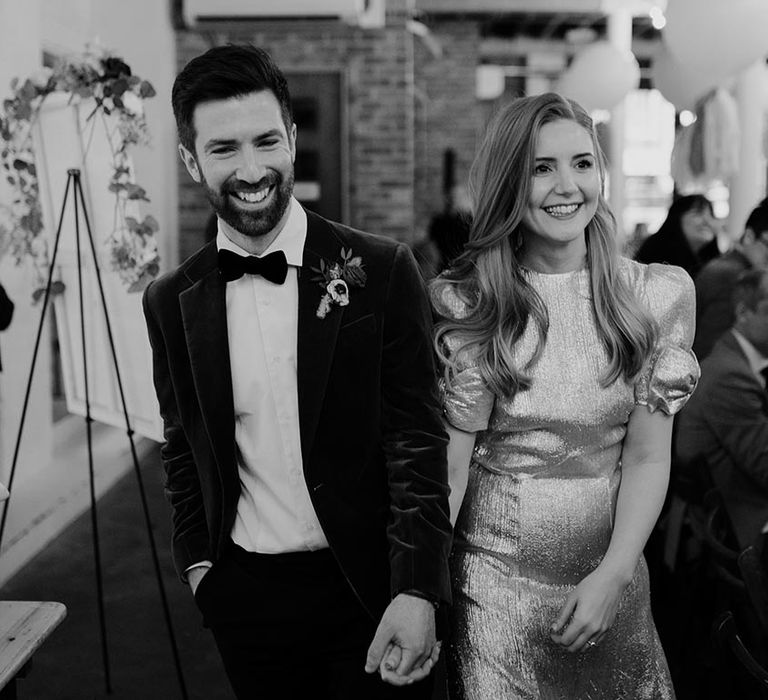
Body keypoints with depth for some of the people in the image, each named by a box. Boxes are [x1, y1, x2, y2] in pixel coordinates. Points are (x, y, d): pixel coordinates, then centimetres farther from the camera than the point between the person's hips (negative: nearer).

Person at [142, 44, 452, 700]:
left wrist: (416, 592, -17)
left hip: (368, 590, -2)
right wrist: (197, 561, 4)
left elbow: (418, 442, -11)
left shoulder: (380, 271, -10)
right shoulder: (171, 302, 0)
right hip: (244, 595, 3)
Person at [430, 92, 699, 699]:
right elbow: (447, 464, -11)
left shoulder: (659, 294, -4)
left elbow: (648, 457, -5)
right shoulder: (461, 303, -9)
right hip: (493, 585, -2)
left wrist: (613, 576, -15)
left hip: (612, 575, 2)